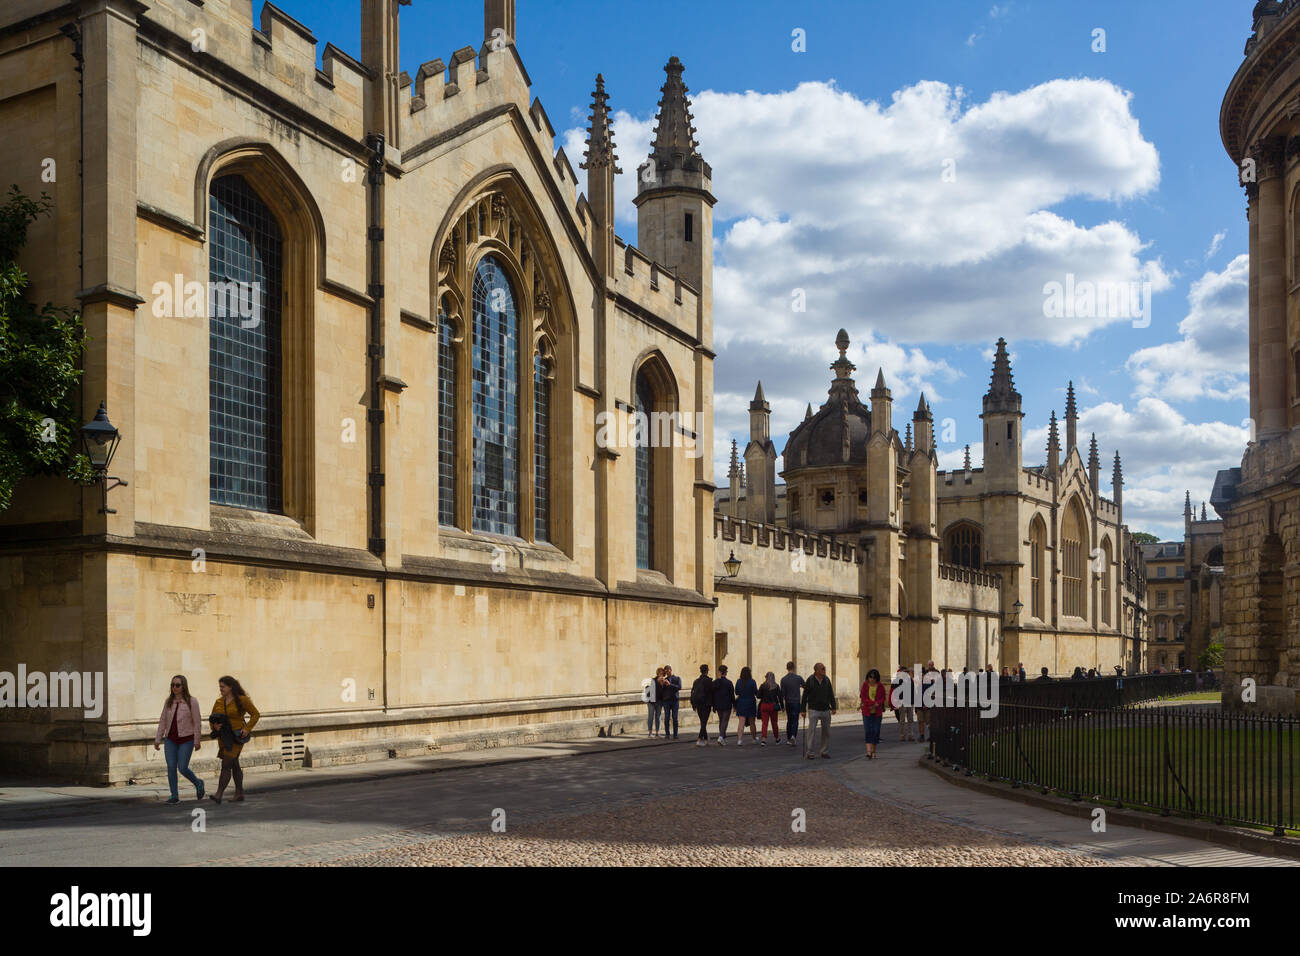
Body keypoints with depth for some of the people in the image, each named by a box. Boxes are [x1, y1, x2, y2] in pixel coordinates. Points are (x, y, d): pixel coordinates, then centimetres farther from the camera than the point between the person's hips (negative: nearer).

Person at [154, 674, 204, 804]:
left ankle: (198, 784, 20)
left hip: (186, 740, -4)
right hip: (170, 739, 4)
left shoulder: (192, 702, -6)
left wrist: (197, 741, -5)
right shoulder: (168, 702, 6)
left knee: (182, 768, -8)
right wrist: (157, 739, 7)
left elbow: (197, 722, -5)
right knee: (171, 767, -4)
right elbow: (163, 721, 10)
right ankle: (174, 796, 4)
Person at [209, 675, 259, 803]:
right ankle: (239, 794, 21)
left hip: (236, 736, -6)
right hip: (224, 737, 6)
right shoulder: (219, 702, 8)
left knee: (226, 765, -13)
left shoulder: (242, 700, -8)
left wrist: (247, 729, -14)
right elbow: (212, 718, 13)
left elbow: (256, 715, -4)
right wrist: (215, 726, -10)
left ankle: (219, 795, -15)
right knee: (234, 765, 13)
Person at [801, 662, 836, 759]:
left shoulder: (826, 680, 5)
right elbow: (805, 696, -3)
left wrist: (833, 707, 4)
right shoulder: (810, 681, -6)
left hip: (825, 710, 4)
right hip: (813, 710, -4)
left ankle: (825, 751, 17)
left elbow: (831, 695, 11)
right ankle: (810, 752, -5)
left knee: (826, 731, 7)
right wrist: (803, 710, -5)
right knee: (811, 730, -8)